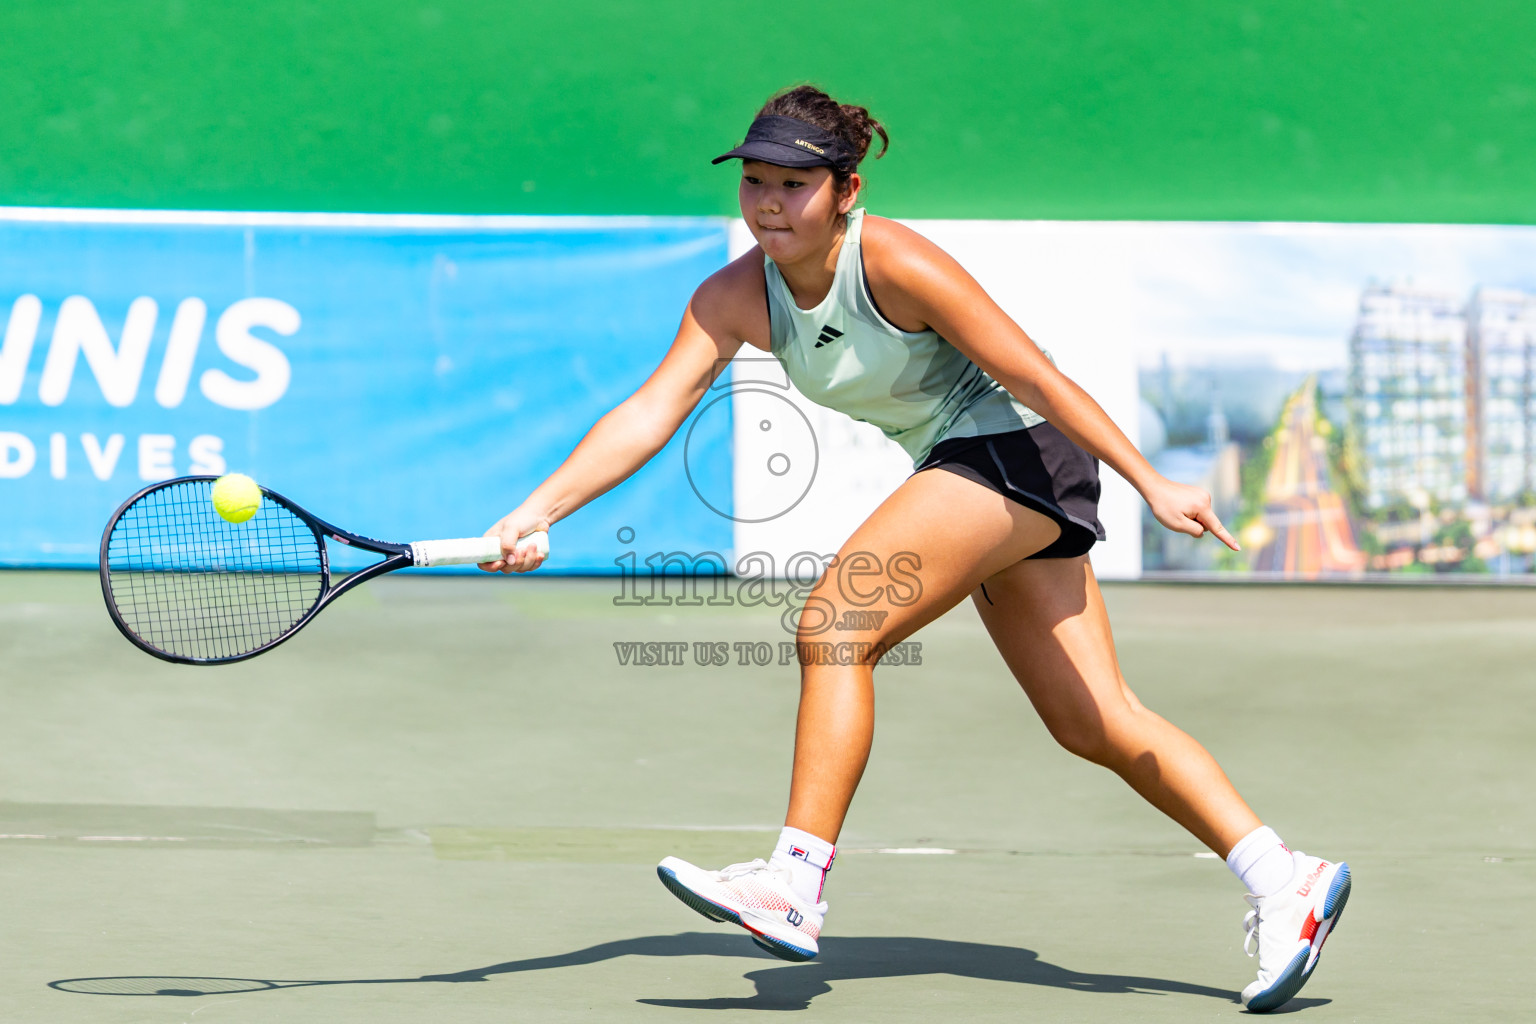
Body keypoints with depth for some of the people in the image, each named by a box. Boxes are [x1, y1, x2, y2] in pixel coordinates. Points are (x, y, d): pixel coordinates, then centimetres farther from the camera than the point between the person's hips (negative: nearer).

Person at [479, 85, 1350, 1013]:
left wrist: (1151, 483, -18)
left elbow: (1035, 378, -19)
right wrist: (540, 510, -23)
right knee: (1099, 727, 7)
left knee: (835, 627, -20)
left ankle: (796, 884, -19)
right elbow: (650, 412, -11)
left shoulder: (895, 264, -22)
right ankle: (1283, 879, 11)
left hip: (1019, 451, -8)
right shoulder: (735, 299, -4)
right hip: (962, 472, 8)